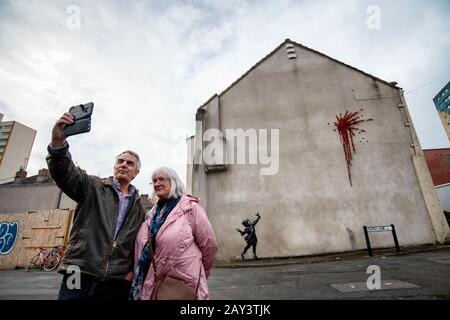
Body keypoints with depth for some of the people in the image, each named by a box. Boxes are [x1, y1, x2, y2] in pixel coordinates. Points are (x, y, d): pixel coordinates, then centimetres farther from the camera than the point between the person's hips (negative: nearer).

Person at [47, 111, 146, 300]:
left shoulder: (138, 207, 11)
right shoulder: (94, 187, 2)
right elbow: (64, 173, -16)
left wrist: (134, 269, 5)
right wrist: (58, 142, -34)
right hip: (81, 276, -2)